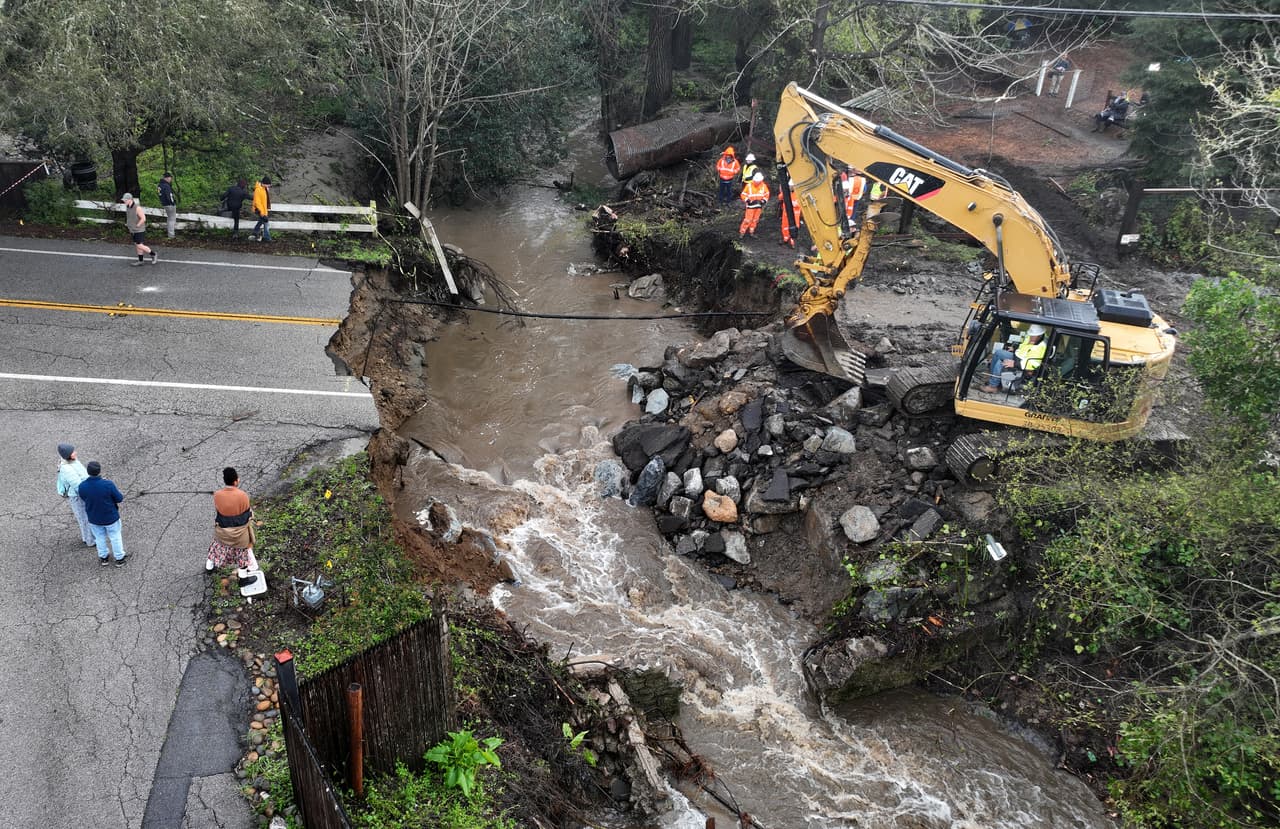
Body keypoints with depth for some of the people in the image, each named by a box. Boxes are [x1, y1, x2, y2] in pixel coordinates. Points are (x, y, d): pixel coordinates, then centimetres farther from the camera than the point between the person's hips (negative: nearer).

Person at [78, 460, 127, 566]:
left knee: (100, 537, 27)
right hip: (111, 517, -2)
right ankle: (119, 558, 37)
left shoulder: (82, 486, -22)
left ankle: (103, 557, 46)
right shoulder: (108, 484, -32)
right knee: (115, 537, 21)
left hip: (94, 519, 3)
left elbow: (84, 498, -1)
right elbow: (119, 499, -18)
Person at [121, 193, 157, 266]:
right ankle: (140, 261, 17)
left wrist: (137, 226, -16)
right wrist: (127, 224, 11)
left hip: (139, 230, -8)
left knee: (140, 246, -7)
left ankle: (153, 254, 11)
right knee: (137, 245, 11)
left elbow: (143, 218, -22)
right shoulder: (128, 207, 2)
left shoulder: (137, 207, -23)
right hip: (133, 230, 8)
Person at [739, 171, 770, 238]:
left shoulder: (763, 186, -3)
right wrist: (748, 200, -20)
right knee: (748, 219, -7)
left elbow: (767, 194, 10)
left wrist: (764, 201, -5)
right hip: (751, 205, -4)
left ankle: (751, 232, 24)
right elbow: (743, 195, -7)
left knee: (755, 220, 11)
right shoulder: (749, 185, -13)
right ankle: (742, 232, 1)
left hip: (759, 205, 4)